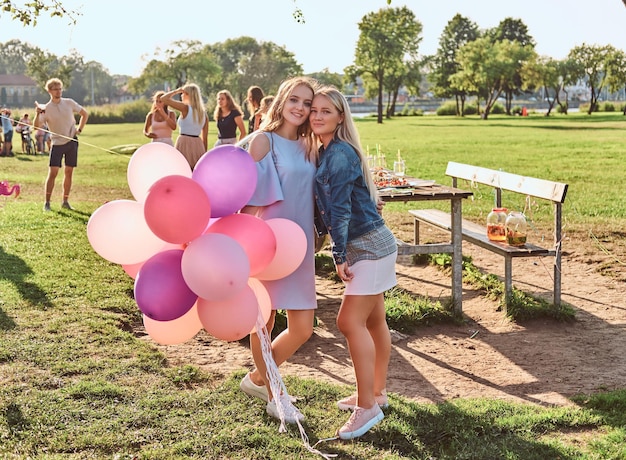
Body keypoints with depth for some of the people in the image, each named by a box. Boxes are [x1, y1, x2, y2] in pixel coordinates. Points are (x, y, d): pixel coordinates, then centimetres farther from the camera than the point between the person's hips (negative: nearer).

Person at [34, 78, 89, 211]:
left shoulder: (69, 103, 1)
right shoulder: (46, 109, -5)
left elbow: (85, 114, 14)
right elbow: (37, 126, -17)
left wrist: (79, 129, 4)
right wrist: (38, 114, -33)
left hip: (72, 141, 3)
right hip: (57, 144, -2)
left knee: (69, 172, 6)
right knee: (52, 173, -10)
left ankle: (65, 201, 14)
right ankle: (47, 203, -5)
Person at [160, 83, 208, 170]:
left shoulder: (185, 108, -8)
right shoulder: (203, 112, 9)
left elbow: (163, 99, -9)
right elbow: (204, 137, 10)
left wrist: (176, 91, 5)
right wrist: (204, 153, 15)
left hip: (184, 144, -6)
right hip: (198, 146, 6)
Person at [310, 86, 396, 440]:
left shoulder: (340, 154, -17)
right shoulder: (326, 152, 13)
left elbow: (340, 208, -20)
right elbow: (329, 205, 16)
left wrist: (340, 256, -17)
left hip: (369, 245, -10)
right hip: (368, 244, 10)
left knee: (351, 321, -12)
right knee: (373, 321, 16)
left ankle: (367, 406, -7)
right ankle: (377, 392, 27)